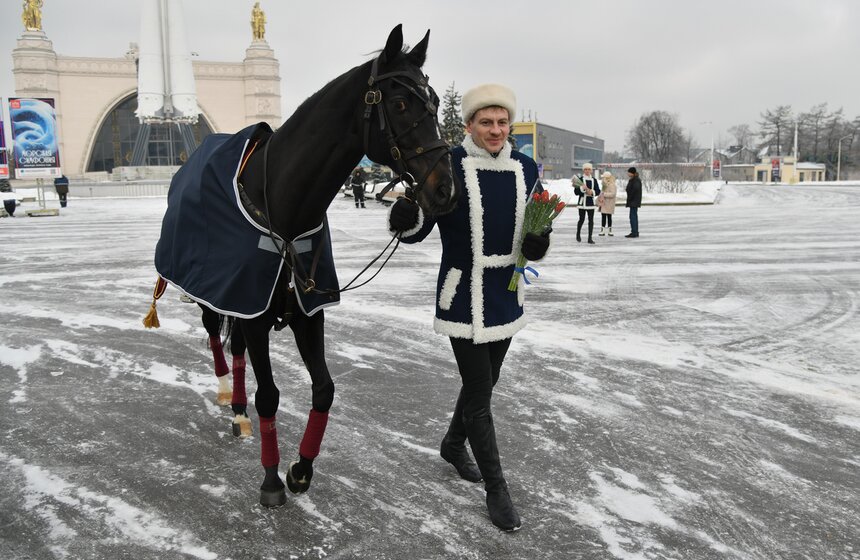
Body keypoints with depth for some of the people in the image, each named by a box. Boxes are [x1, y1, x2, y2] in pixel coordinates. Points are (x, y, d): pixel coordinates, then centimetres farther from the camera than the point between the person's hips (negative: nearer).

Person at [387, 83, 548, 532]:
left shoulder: (526, 169, 1)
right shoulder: (448, 166, -13)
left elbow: (537, 225, 8)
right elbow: (417, 231, -11)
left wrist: (538, 243, -15)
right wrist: (407, 217, -34)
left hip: (507, 296, 6)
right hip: (464, 297, -6)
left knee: (483, 381, 23)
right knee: (480, 393, 1)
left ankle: (453, 444, 50)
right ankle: (496, 490, 18)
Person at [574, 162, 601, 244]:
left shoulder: (594, 180, 8)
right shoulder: (580, 179, -1)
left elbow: (598, 191, 5)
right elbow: (576, 192, -6)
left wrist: (591, 192, -13)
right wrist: (582, 188, -20)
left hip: (591, 202, 3)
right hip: (582, 202, -3)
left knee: (591, 220, -1)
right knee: (582, 219, 2)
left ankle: (590, 238, 2)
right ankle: (578, 234, 27)